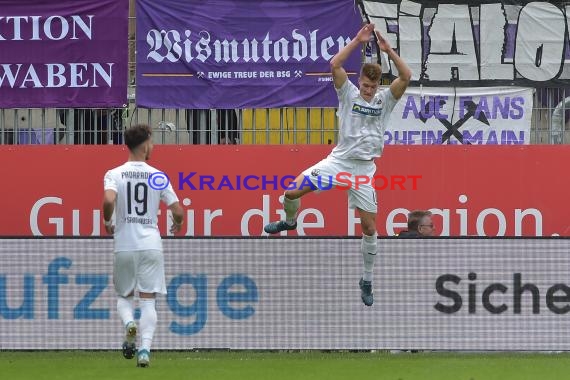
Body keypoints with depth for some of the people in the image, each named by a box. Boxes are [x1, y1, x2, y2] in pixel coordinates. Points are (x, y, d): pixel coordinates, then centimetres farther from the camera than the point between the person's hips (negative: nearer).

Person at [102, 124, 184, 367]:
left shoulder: (114, 174, -2)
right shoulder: (158, 176, 1)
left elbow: (108, 201, -21)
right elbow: (178, 212, 0)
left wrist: (108, 223, -1)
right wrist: (177, 225, 24)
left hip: (124, 245, 0)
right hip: (151, 244, 0)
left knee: (124, 296, 16)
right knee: (148, 300, 3)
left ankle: (129, 323, -15)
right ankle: (145, 347, -13)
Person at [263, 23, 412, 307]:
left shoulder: (385, 100, 3)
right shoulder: (348, 93, 3)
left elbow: (406, 76, -11)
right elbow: (334, 65, -11)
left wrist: (388, 50, -19)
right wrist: (357, 42, -15)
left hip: (364, 167, 0)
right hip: (339, 159, 0)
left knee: (369, 225, -2)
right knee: (293, 191, -14)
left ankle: (367, 281, 13)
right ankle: (289, 221, 21)